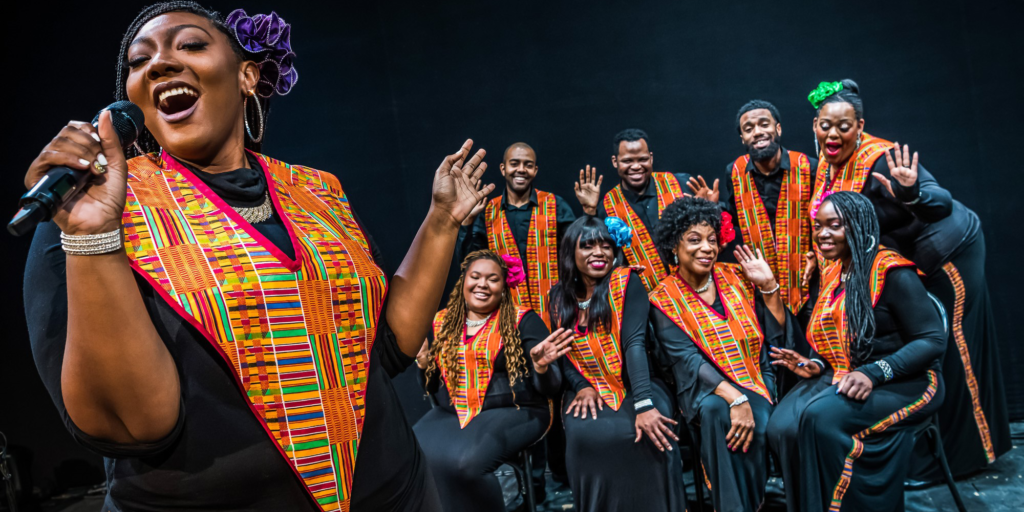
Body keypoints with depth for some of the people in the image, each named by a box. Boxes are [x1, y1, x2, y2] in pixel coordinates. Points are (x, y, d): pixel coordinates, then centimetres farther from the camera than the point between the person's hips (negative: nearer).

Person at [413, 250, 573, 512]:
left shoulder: (522, 320, -1)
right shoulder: (441, 322, 10)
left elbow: (550, 389, -4)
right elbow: (433, 385, 15)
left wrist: (541, 367, -25)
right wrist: (422, 361, -4)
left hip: (512, 411, -3)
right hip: (451, 413, 4)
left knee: (465, 461, -32)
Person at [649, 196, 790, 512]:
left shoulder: (736, 278, 5)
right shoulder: (664, 300, -4)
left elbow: (777, 337, 6)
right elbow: (687, 360, -15)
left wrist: (769, 285, -5)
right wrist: (735, 398, -28)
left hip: (756, 380, 2)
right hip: (704, 389, -2)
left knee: (754, 426, -29)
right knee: (715, 412, -34)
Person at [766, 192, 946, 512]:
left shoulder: (892, 274, -10)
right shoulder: (833, 275, 13)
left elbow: (933, 340, -13)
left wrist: (873, 374, -25)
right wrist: (816, 365, -2)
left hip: (902, 384, -6)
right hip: (840, 377, 6)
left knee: (821, 417, -33)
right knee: (782, 426, -22)